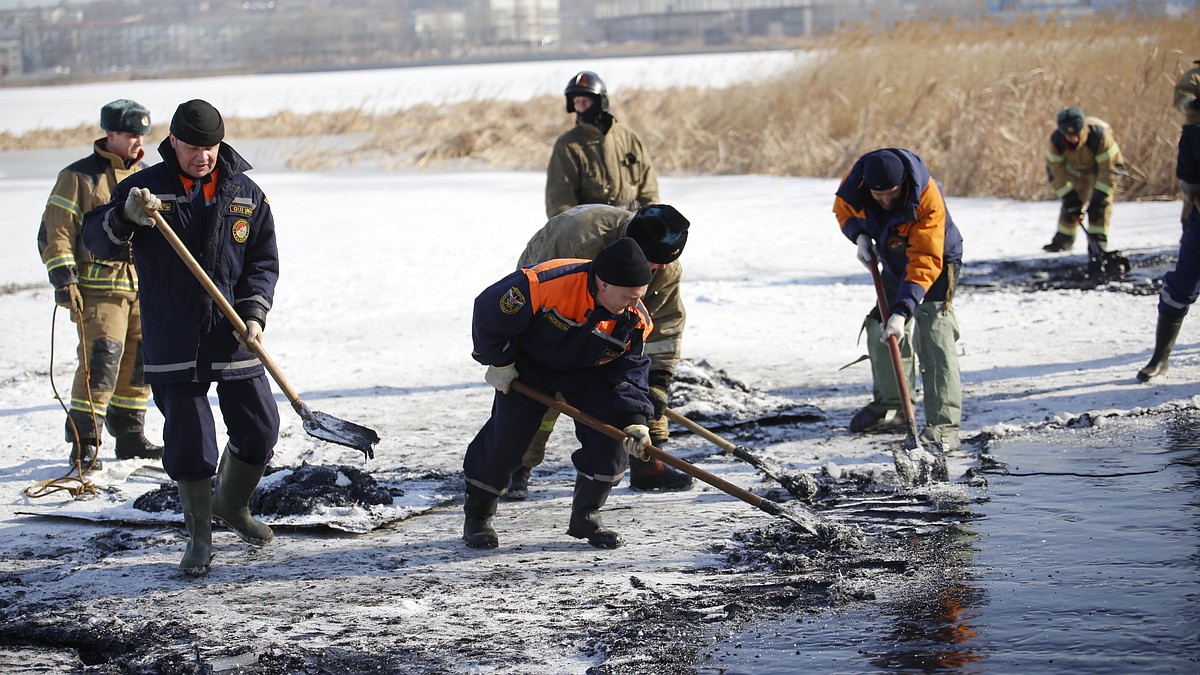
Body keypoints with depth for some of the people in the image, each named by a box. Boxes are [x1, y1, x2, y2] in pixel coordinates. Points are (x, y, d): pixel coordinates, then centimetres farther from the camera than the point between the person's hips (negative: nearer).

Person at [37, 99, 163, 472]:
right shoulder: (80, 177, -4)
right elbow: (55, 231, -6)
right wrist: (63, 278, -13)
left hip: (143, 287, 6)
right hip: (99, 288, -6)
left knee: (138, 363, 9)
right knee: (101, 359, -15)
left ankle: (130, 437, 21)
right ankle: (84, 444, -11)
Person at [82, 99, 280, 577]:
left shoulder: (246, 195, 5)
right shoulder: (145, 187, -2)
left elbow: (264, 261, 8)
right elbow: (96, 241, -8)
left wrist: (254, 312, -8)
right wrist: (126, 216, -29)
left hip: (234, 341, 3)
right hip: (173, 344, -3)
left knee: (259, 431, 8)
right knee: (188, 442, -2)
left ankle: (232, 505, 36)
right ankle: (199, 537, 15)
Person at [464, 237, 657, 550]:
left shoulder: (635, 320, -23)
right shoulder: (547, 283, -38)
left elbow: (630, 370, -13)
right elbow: (490, 309, -25)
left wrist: (634, 420, -27)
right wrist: (499, 362, -14)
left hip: (588, 372, 3)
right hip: (528, 364, -3)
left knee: (610, 435, -13)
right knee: (506, 437, -6)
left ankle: (586, 517, 6)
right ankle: (477, 516, 15)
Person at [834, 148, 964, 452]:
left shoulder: (927, 200, -39)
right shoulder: (855, 183, -23)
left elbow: (925, 263, -41)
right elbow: (843, 208, 3)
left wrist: (903, 311, -48)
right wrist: (860, 236, -17)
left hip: (936, 261, -6)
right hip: (894, 264, 6)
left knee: (934, 337, -20)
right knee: (880, 332, 12)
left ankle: (943, 425, -24)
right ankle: (891, 404, 35)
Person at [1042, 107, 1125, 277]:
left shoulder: (1099, 135, -40)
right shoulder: (1056, 140, -29)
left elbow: (1109, 169, -32)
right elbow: (1056, 173, -20)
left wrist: (1099, 199, -32)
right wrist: (1070, 199, -24)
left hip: (1104, 165, -4)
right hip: (1077, 170, 4)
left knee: (1100, 207, -20)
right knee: (1070, 205, 12)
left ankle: (1097, 256, -22)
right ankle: (1064, 238, 42)